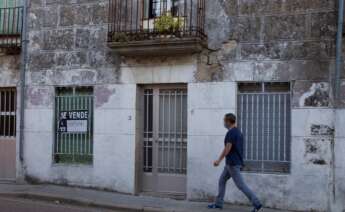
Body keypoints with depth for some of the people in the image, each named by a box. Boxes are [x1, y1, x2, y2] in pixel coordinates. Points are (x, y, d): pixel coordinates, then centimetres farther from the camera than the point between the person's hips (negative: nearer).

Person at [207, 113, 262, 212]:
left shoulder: (231, 132, -17)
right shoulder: (238, 132, 13)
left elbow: (227, 148, -22)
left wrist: (218, 160, -13)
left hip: (232, 163, -10)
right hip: (236, 162, 10)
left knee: (241, 185, -7)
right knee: (222, 181, 15)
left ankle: (257, 203, -7)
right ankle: (218, 203, 19)